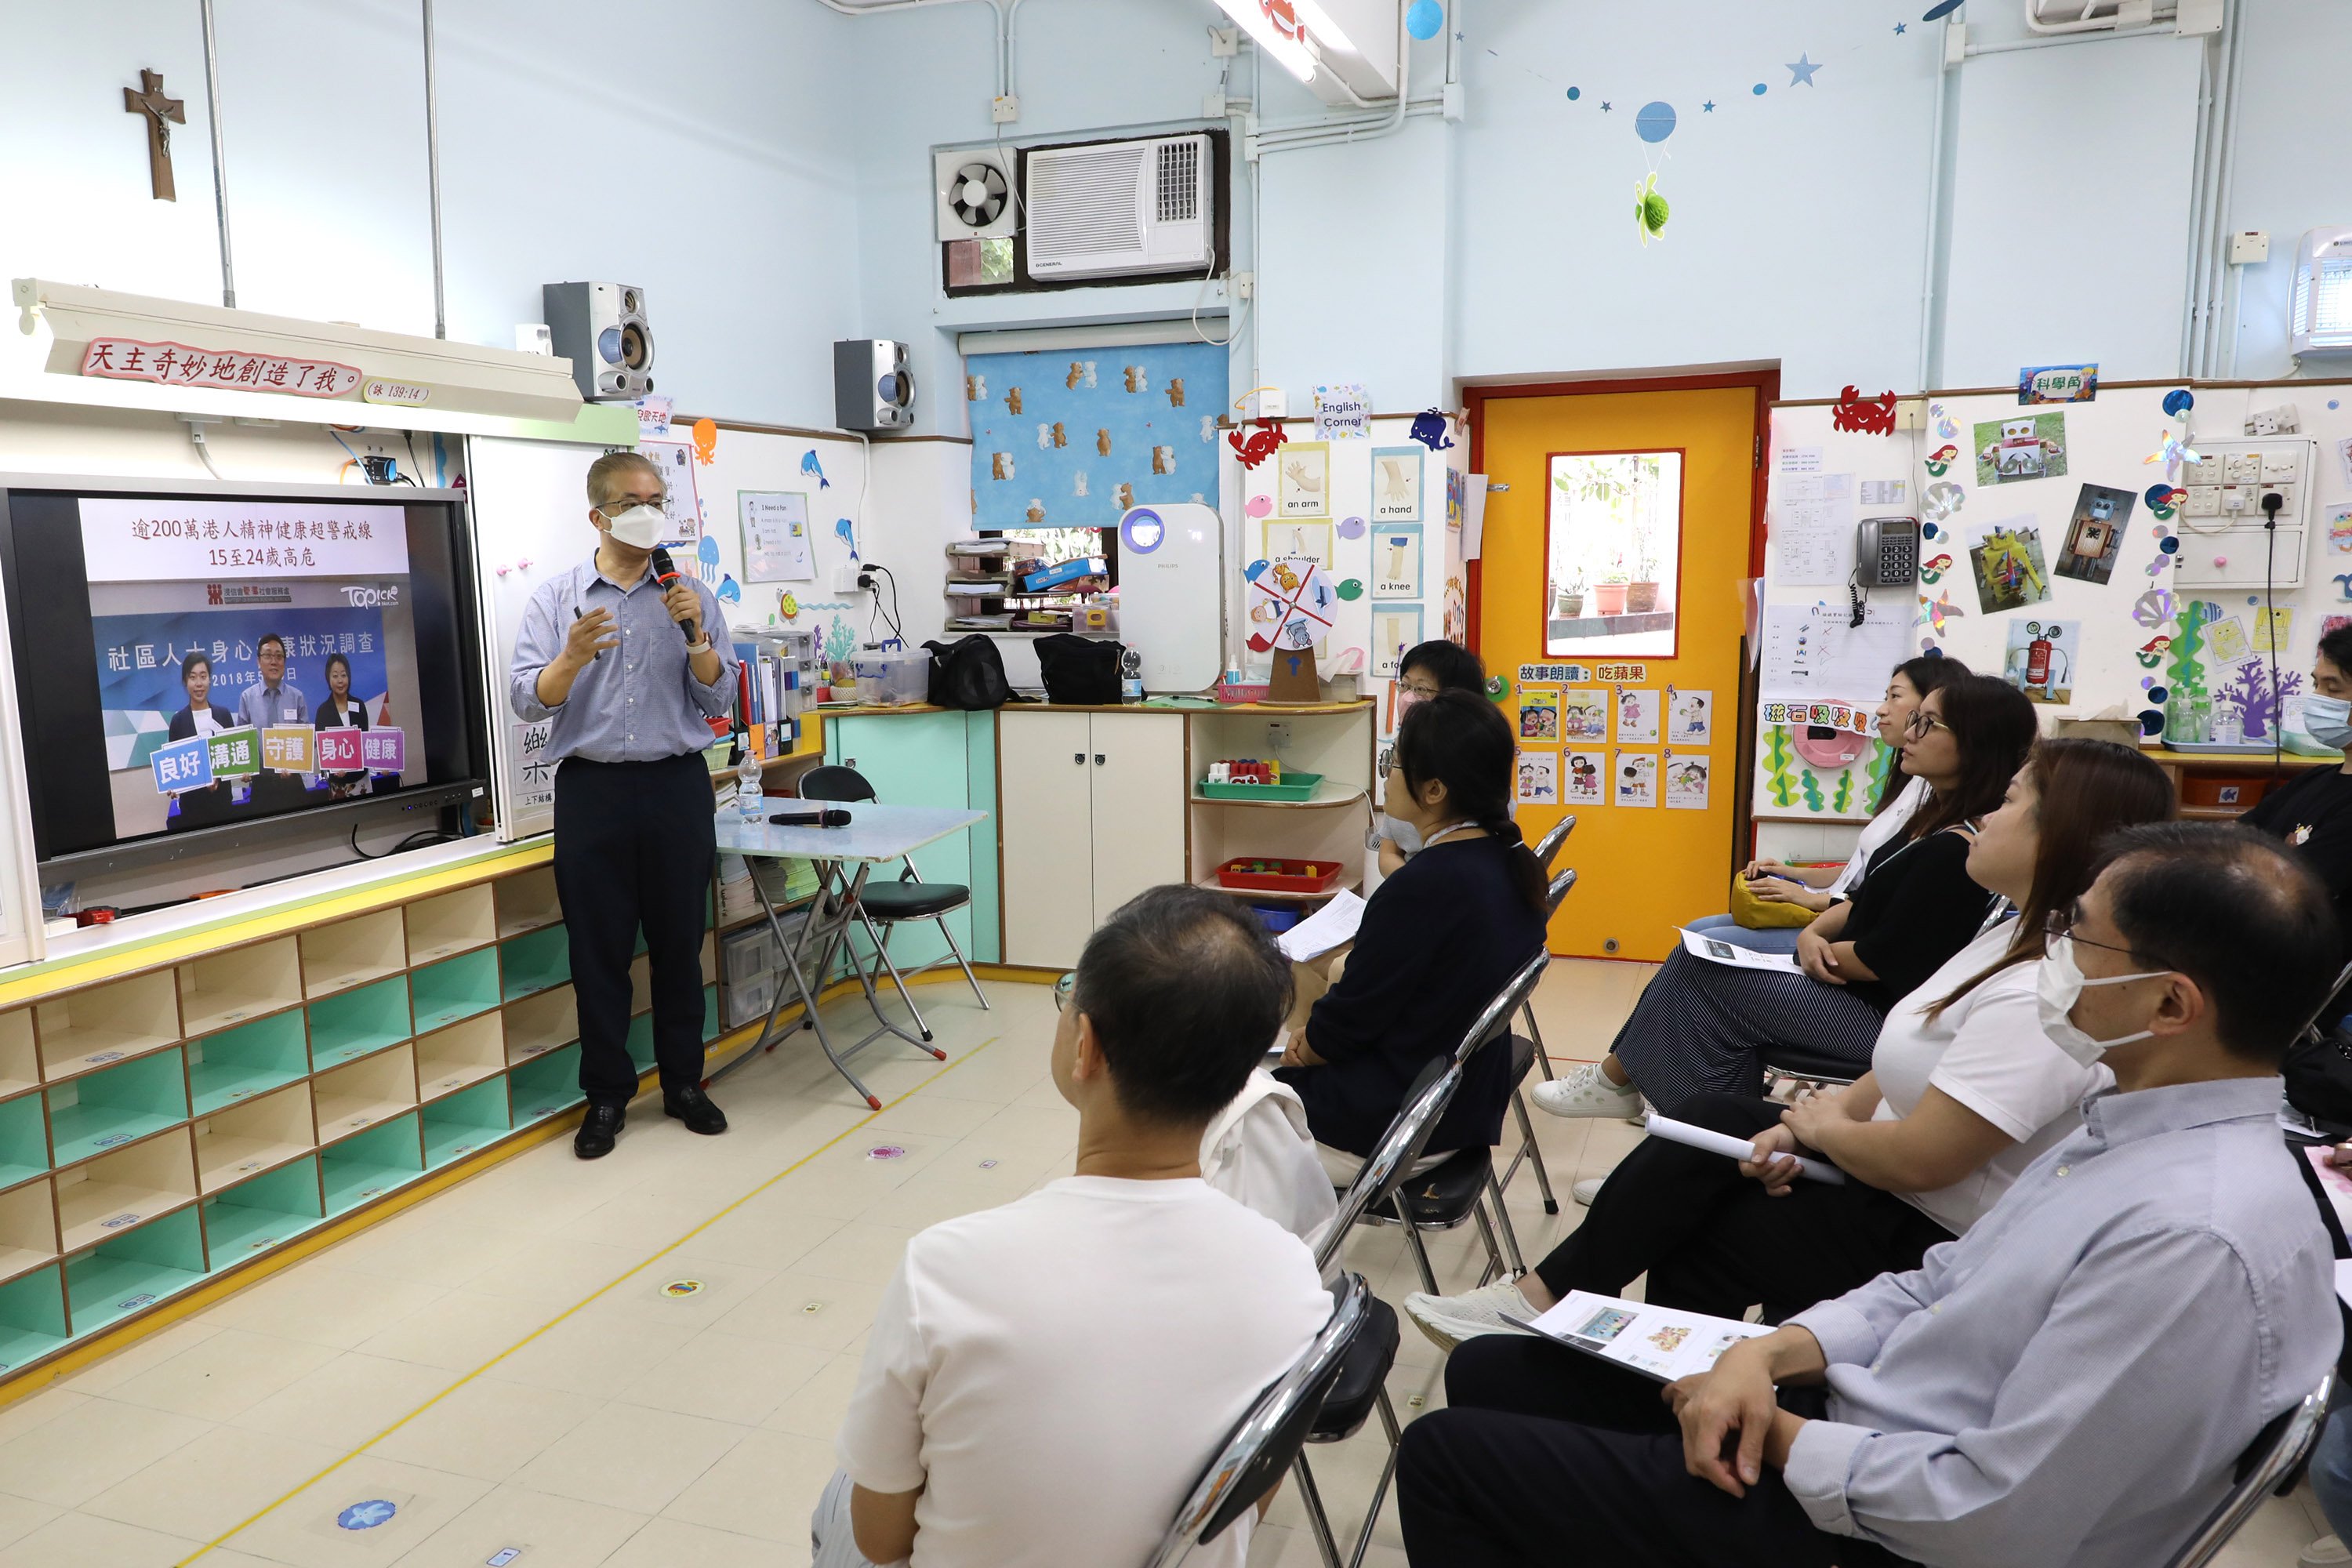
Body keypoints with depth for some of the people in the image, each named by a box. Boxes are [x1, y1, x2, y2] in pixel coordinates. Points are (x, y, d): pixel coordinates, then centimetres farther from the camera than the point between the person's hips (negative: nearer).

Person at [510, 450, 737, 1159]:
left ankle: (684, 1082, 21)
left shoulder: (691, 597, 7)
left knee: (679, 941, 8)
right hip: (592, 788, -1)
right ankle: (606, 1094, 17)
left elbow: (718, 699, 1)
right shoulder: (555, 598, 4)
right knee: (598, 948, 5)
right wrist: (572, 659, -23)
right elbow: (527, 701, -4)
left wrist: (695, 635, -15)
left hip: (676, 783, 1)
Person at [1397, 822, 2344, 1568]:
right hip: (1845, 1411, 9)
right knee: (1486, 1373, 12)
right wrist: (1771, 1352, -6)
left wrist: (1779, 1439, -13)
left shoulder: (2196, 1239, -29)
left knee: (1446, 1456, -5)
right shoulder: (2136, 1123, 2)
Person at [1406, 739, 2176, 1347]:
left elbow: (1918, 1159, -30)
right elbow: (1908, 1071, 10)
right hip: (1898, 1191, 9)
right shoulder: (2024, 936, 4)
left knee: (1691, 1225, -2)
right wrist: (1825, 1114, -5)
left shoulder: (2044, 996, -29)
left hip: (1932, 1245, -9)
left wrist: (1820, 1126, -10)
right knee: (1711, 1120, 0)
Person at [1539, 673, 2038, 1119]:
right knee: (1698, 953, -2)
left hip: (1882, 1015, -9)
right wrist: (1814, 932, -5)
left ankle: (1617, 1079, 10)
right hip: (1854, 990, 9)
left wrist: (1814, 948, -5)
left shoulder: (1954, 850, -24)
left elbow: (1883, 960, -23)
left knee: (1698, 974, -10)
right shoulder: (1935, 819, 8)